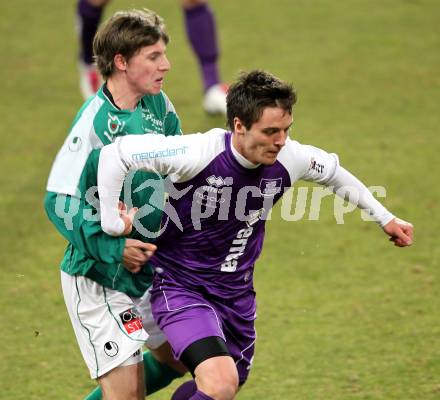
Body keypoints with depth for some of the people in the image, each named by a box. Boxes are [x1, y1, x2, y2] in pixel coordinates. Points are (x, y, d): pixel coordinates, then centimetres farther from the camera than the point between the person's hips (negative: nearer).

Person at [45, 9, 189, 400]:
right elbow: (60, 201, -24)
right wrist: (113, 249, -27)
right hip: (99, 278, -8)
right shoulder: (94, 122, -22)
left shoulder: (157, 104, 0)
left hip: (149, 269, 8)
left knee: (178, 359, 19)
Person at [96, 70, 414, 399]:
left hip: (237, 294, 6)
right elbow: (116, 153, -23)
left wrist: (384, 217, 19)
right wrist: (111, 221, -20)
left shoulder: (289, 159, -11)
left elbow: (332, 171, 12)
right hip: (181, 289, -6)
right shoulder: (198, 154, -27)